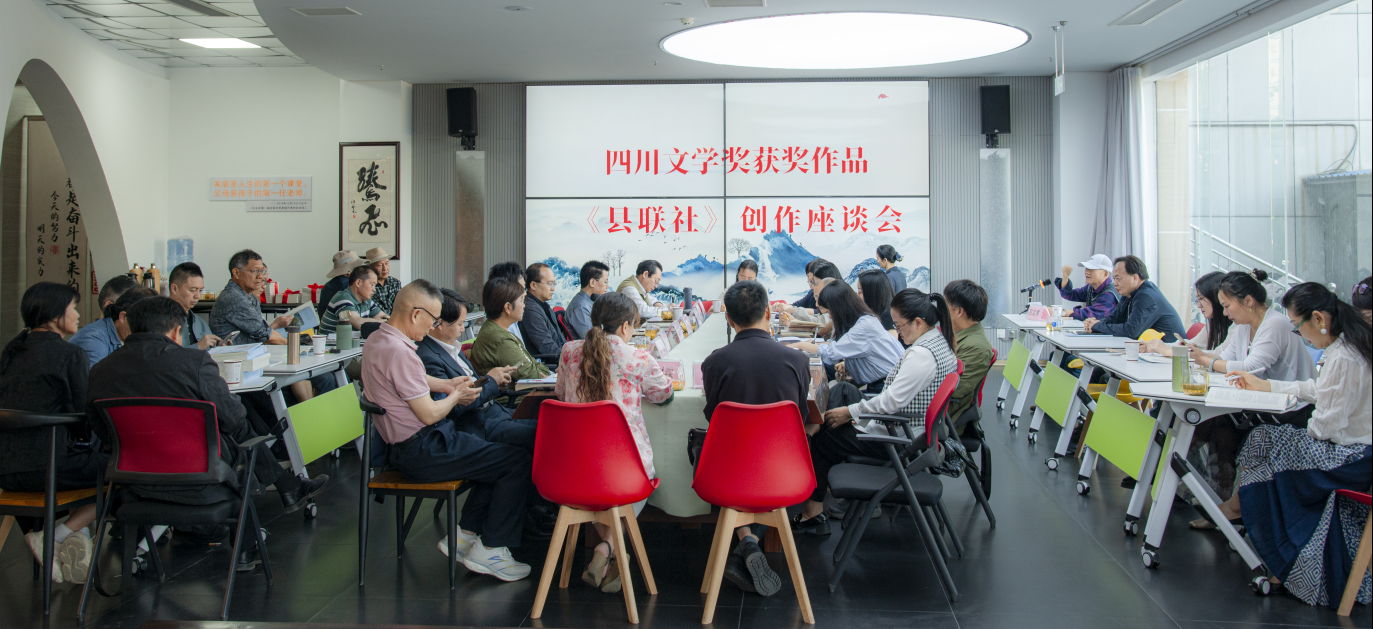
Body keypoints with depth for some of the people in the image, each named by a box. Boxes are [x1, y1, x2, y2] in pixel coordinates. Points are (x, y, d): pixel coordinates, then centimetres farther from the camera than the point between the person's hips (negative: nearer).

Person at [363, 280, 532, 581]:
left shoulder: (377, 339, 9)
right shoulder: (399, 352, -24)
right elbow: (429, 413, -22)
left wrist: (447, 384, 15)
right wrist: (456, 396, -3)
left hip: (406, 446, 11)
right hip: (423, 453, -11)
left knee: (497, 453, 21)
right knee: (519, 462, -8)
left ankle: (465, 534, 20)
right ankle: (489, 551, 1)